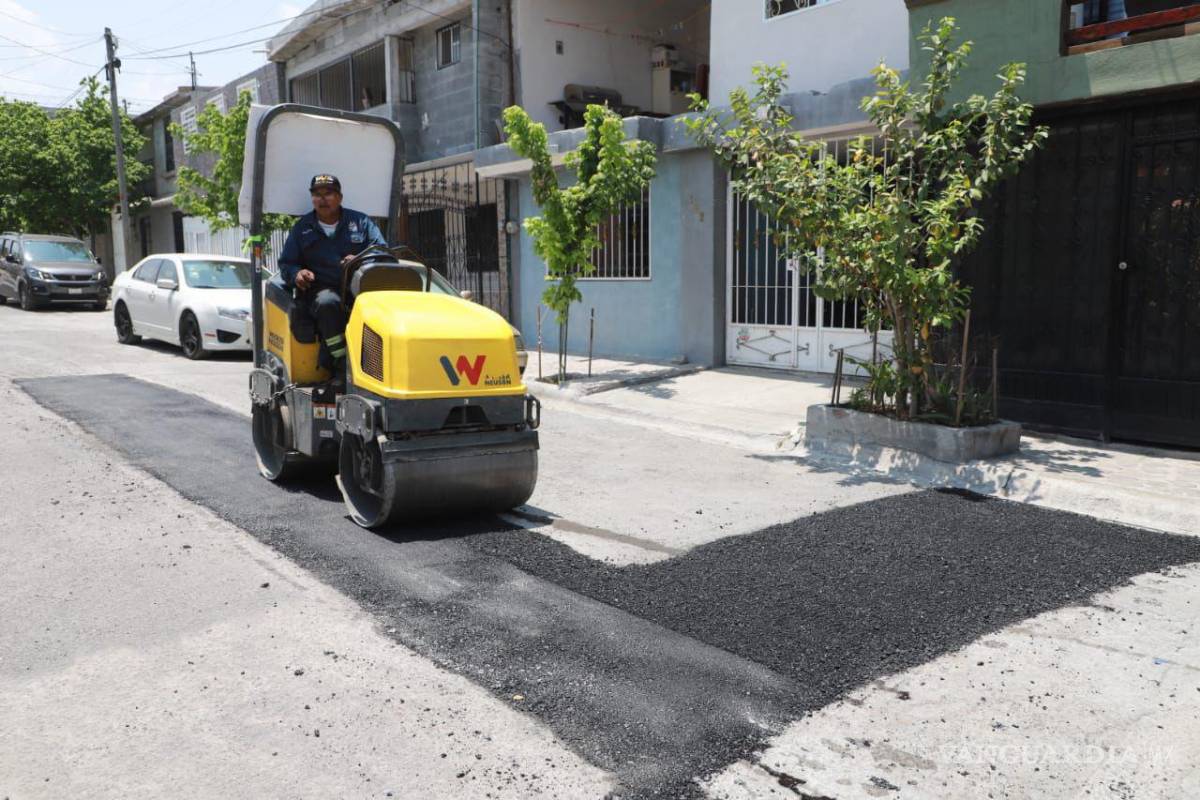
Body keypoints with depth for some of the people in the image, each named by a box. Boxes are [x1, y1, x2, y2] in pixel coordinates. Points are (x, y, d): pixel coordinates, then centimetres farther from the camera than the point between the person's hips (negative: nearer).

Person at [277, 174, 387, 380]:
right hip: (319, 290, 0)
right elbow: (286, 263, 19)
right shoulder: (302, 228, 20)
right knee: (328, 302, -39)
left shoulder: (360, 222, 17)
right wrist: (296, 274, -6)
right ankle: (343, 364, -33)